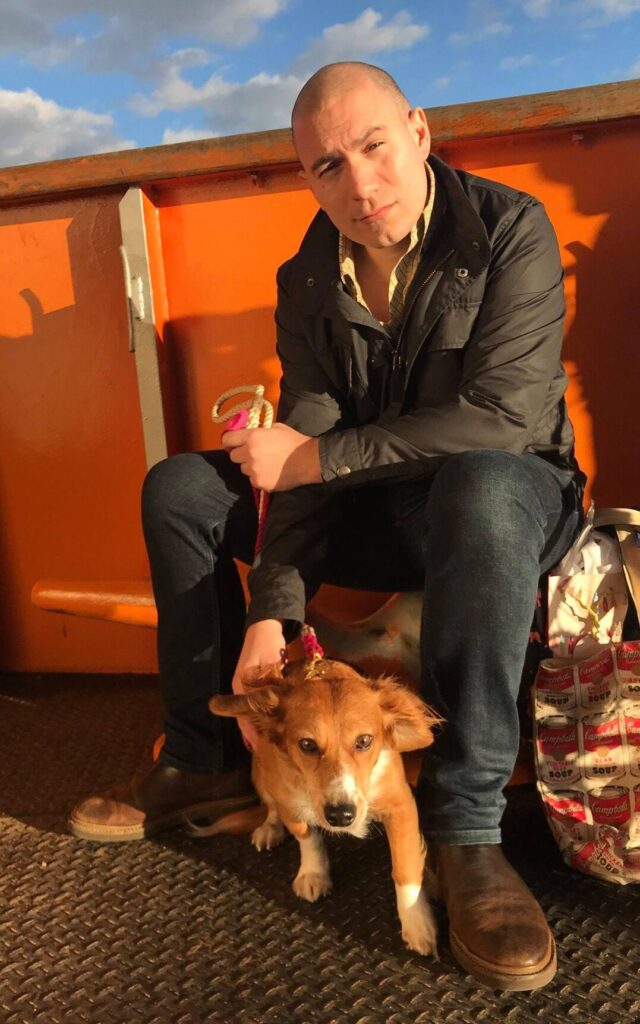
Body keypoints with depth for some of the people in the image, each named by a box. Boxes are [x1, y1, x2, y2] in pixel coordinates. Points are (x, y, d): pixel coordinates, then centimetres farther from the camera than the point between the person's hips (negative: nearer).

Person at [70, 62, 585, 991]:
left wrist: (316, 456, -21)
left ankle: (466, 826, -28)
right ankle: (209, 759, 1)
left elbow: (505, 416, -25)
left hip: (508, 494, -4)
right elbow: (306, 454, -9)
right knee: (178, 487, -5)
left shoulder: (509, 232, -13)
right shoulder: (308, 284, 0)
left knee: (480, 486, -41)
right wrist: (273, 611, -21)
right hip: (375, 511, 5)